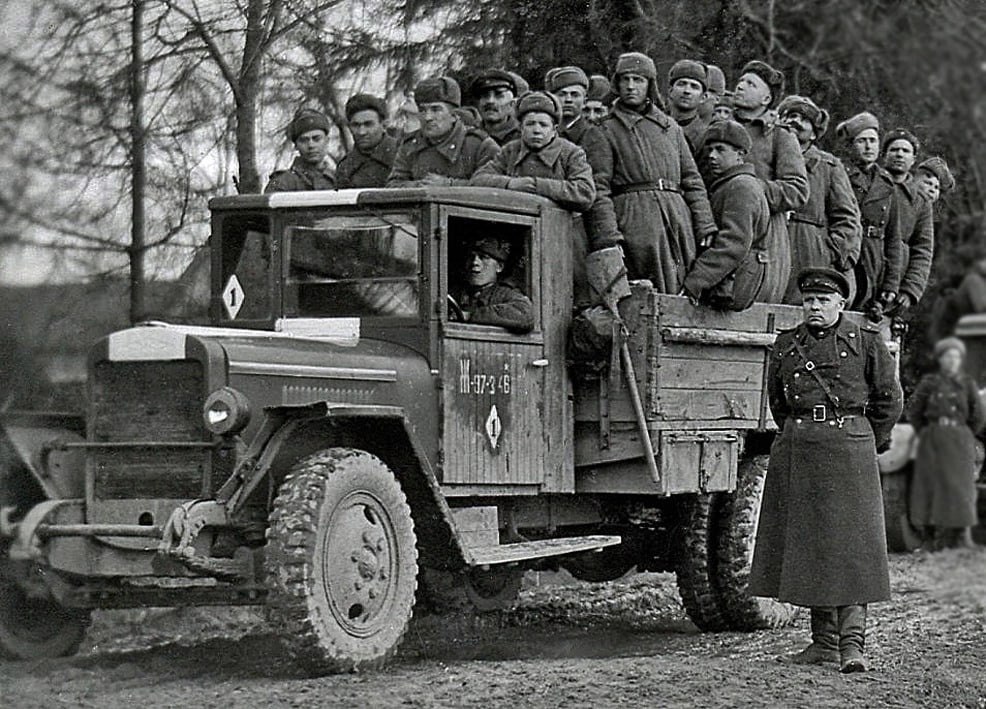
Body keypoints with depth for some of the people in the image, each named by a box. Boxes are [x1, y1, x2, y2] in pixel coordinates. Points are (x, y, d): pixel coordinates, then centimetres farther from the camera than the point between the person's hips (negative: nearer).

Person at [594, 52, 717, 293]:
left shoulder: (671, 128, 21)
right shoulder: (607, 130, 8)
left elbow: (692, 180, 19)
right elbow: (599, 188, -1)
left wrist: (705, 226, 8)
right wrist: (607, 235, -13)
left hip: (679, 215, 4)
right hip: (635, 217, -4)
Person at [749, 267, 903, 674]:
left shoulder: (865, 342, 1)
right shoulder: (785, 345, 10)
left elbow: (889, 399, 7)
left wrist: (870, 445, 10)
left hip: (848, 451, -4)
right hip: (796, 452, 4)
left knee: (851, 545, -8)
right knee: (805, 545, 5)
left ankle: (852, 643, -10)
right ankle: (823, 642, 12)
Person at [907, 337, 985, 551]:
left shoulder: (967, 384, 5)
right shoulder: (929, 382, 4)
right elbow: (913, 412, 11)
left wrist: (963, 437, 8)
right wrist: (927, 434, 8)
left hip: (959, 442, 0)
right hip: (932, 443, 0)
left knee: (959, 485, -4)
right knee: (929, 486, -3)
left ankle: (961, 537, 0)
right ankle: (931, 538, 1)